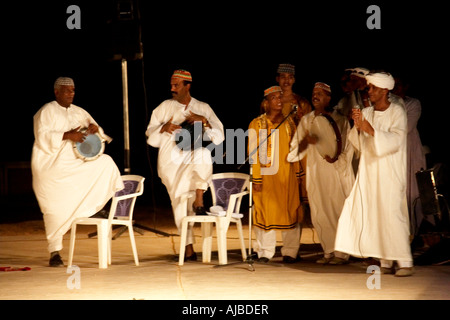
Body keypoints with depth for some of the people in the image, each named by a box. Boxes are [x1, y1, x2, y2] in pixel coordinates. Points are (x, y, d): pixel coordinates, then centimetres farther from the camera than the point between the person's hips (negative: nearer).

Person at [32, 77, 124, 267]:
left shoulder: (79, 112, 14)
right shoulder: (46, 112, -4)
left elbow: (99, 136, 14)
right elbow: (42, 137, -17)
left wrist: (94, 128, -10)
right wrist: (67, 135, -27)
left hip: (75, 164, 6)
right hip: (51, 166, -6)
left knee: (105, 162, -13)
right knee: (56, 209, -8)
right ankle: (54, 253, 2)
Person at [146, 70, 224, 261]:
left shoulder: (203, 108, 10)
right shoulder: (165, 107, 12)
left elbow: (218, 137, 4)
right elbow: (151, 137, 9)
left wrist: (204, 121, -11)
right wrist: (163, 128, -11)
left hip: (197, 160, -1)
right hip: (172, 162, 1)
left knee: (202, 152, -36)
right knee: (180, 201, -6)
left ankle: (199, 200, -26)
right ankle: (189, 248, 3)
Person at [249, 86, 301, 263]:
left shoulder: (289, 122, 11)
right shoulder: (257, 124, 1)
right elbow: (253, 153, -2)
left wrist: (297, 173, 9)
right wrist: (256, 179, -8)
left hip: (287, 175, 3)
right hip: (266, 175, -3)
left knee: (290, 211, 0)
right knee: (265, 212, -1)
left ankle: (290, 252, 7)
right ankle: (265, 252, 7)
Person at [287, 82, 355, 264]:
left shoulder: (340, 121, 0)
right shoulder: (306, 121, 10)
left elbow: (348, 149, 0)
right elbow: (296, 150, 5)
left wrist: (336, 158, -19)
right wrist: (307, 140, -15)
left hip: (335, 172, -4)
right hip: (315, 172, 4)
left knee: (337, 211, -6)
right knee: (318, 214, 3)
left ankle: (342, 253, 2)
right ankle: (329, 252, 14)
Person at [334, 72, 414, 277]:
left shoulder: (397, 112, -4)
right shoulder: (366, 113, 10)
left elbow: (396, 141, -16)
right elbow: (359, 145, 9)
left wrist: (371, 130, -22)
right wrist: (357, 127, -9)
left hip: (390, 174, -5)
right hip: (369, 173, 5)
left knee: (392, 215, -11)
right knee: (374, 216, 1)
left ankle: (405, 262, -7)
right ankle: (386, 263, 6)